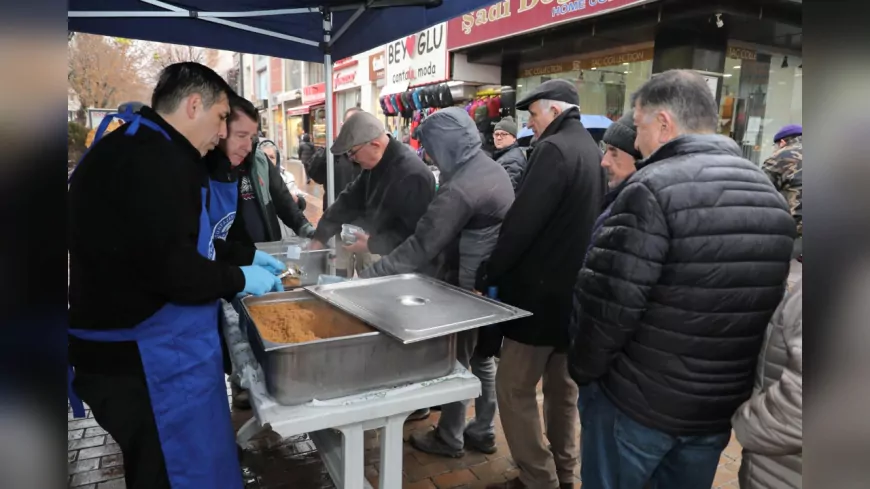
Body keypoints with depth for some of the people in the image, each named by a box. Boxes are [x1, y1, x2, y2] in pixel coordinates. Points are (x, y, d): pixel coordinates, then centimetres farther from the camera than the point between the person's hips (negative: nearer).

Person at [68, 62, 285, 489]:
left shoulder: (134, 149, 13)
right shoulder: (155, 159, -22)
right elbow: (170, 268, -28)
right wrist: (240, 279, -12)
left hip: (135, 353, 11)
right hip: (147, 363, -11)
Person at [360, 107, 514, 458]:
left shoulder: (459, 188, -25)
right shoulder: (492, 169, 5)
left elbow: (421, 246, -26)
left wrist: (369, 276, -22)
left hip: (473, 288, -9)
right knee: (482, 358, 19)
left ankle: (449, 438, 27)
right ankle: (483, 432, 34)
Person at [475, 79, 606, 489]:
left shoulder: (554, 149, -17)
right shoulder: (592, 152, 12)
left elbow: (522, 222, -23)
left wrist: (487, 275, -12)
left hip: (542, 291, -9)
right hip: (575, 290, 10)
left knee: (513, 389, 1)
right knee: (562, 386, 18)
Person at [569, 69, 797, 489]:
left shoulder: (654, 187, -20)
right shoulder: (770, 195, 5)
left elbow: (609, 300, -23)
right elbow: (769, 303, 11)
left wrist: (583, 369, -6)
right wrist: (726, 381, 19)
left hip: (637, 402, -6)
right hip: (721, 407, 7)